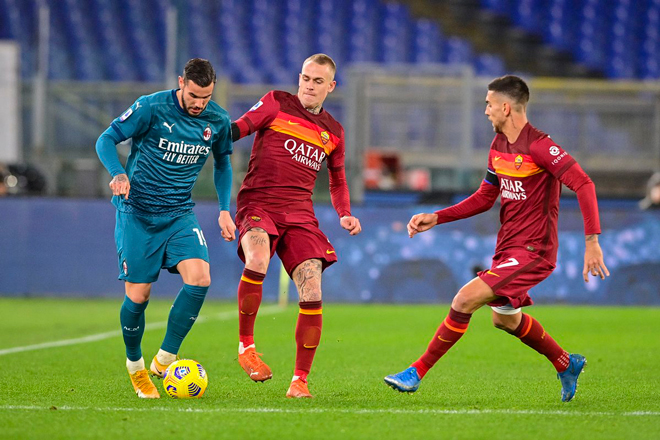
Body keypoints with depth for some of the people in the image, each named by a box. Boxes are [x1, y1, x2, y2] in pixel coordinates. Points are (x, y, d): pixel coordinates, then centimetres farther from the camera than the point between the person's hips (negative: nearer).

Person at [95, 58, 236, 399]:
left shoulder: (218, 121, 0)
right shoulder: (151, 108, -13)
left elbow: (222, 162, 18)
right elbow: (106, 140, -8)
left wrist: (224, 209, 9)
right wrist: (119, 174, -27)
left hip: (180, 214, 3)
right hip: (137, 213, -3)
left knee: (199, 279, -19)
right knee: (138, 295, -4)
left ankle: (165, 359, -5)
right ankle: (135, 364, 23)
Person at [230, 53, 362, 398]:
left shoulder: (333, 132, 18)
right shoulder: (277, 103, 7)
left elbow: (337, 180, 29)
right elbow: (240, 127, -6)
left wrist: (344, 214, 11)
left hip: (300, 212, 4)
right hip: (259, 203, -4)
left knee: (311, 291, -11)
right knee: (257, 261, -34)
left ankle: (300, 380, -1)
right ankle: (245, 346, -17)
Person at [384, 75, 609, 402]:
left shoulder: (539, 146, -18)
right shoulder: (498, 145, 9)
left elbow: (583, 184, -23)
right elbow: (485, 198, 18)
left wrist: (592, 241, -29)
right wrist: (436, 218, 9)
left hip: (532, 250, -10)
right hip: (507, 246, 10)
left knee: (465, 299, -19)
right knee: (505, 319, 24)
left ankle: (417, 372, -11)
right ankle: (566, 365, 43)